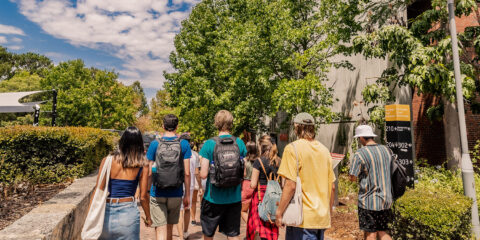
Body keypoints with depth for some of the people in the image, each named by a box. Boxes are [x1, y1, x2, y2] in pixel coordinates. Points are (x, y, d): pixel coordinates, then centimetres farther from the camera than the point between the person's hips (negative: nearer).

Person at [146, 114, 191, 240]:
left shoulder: (155, 144, -4)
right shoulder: (184, 144, -5)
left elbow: (149, 172, -2)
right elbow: (187, 173, -6)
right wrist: (187, 194, 3)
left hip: (157, 194, -1)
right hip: (175, 194, 1)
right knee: (169, 228, 20)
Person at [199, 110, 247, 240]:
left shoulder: (209, 144, -12)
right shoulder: (240, 143, -4)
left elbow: (203, 174, -14)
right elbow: (243, 173, 1)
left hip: (214, 198, -2)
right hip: (234, 198, 2)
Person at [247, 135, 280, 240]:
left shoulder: (259, 161, -13)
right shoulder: (279, 161, 1)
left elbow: (253, 185, -13)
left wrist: (250, 184, 8)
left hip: (261, 195, -5)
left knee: (258, 223, 8)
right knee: (272, 226, 16)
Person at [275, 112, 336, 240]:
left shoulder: (293, 148, -13)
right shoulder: (324, 150, 6)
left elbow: (290, 185, -20)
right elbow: (332, 186, 10)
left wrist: (279, 212, -10)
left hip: (303, 217, -6)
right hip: (322, 217, 7)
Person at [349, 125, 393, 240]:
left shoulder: (360, 154, -15)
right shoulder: (387, 150, 4)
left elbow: (353, 177, -13)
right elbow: (389, 171, 16)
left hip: (369, 201, -6)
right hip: (386, 200, 6)